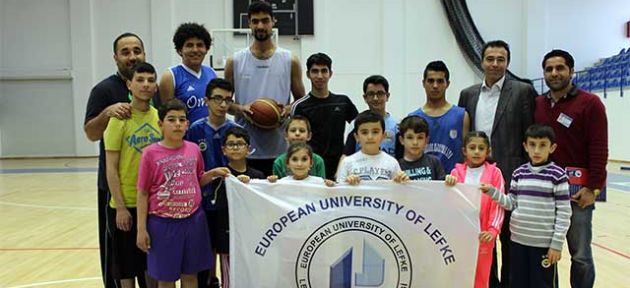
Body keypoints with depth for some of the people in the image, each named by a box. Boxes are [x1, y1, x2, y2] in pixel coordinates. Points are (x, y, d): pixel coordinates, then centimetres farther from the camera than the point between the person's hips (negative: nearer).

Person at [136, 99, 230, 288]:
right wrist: (141, 229, -6)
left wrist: (213, 173, -4)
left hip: (193, 220, 3)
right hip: (163, 223, -3)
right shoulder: (150, 153, -9)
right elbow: (143, 194, -5)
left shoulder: (194, 149, 1)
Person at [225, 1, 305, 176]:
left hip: (280, 149, 0)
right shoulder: (235, 61, 7)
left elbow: (301, 100, 11)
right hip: (245, 148, 0)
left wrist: (289, 109, -10)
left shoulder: (290, 61, 6)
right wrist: (239, 108, -9)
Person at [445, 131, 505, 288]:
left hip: (482, 235, -2)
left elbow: (498, 203, -6)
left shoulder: (494, 173, -2)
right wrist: (449, 185, -18)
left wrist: (493, 230, -16)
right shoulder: (456, 172, 5)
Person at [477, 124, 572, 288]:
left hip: (544, 243, -4)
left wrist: (557, 243, -9)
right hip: (519, 239, 4)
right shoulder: (519, 173, 4)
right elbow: (511, 203, 8)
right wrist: (492, 192, -8)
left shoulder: (557, 175, -8)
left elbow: (564, 212, -7)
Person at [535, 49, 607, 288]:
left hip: (577, 188, -4)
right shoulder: (537, 104, 9)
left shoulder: (590, 103, -3)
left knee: (580, 255, 3)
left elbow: (599, 149, -7)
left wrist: (593, 188, -12)